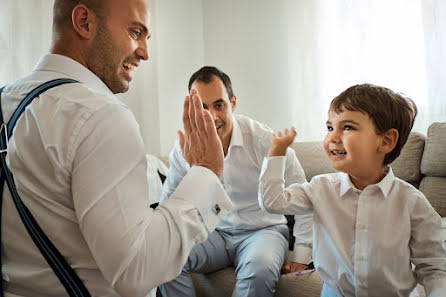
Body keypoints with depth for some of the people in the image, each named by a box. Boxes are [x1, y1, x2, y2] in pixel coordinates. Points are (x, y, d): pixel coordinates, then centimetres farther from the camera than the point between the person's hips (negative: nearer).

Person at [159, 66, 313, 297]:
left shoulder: (264, 140, -15)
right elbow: (170, 198, 14)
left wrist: (302, 256, -9)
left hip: (263, 230, -2)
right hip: (213, 233, 3)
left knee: (259, 267, -36)